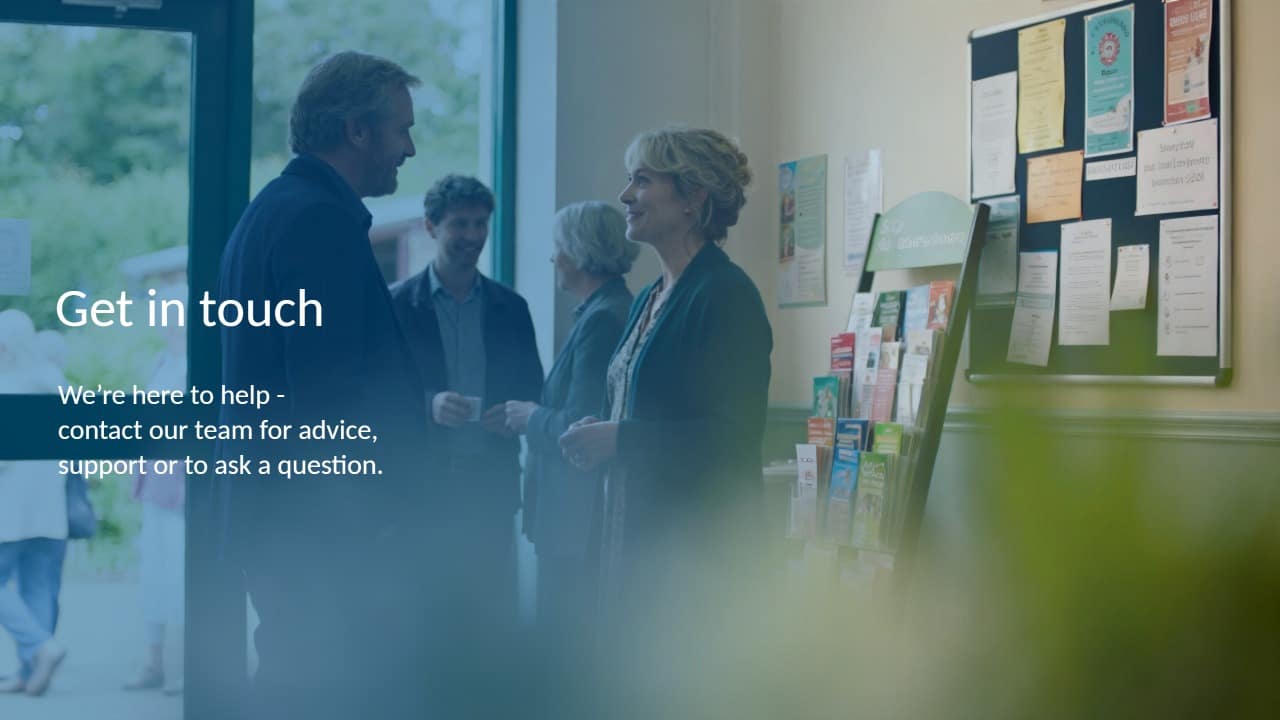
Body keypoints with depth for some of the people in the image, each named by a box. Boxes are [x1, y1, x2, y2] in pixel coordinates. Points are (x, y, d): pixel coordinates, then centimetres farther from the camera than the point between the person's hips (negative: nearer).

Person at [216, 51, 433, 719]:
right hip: (331, 535, -10)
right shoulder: (323, 220, -15)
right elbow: (333, 396, -22)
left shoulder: (269, 211, 16)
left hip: (273, 516, 10)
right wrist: (380, 538, -21)